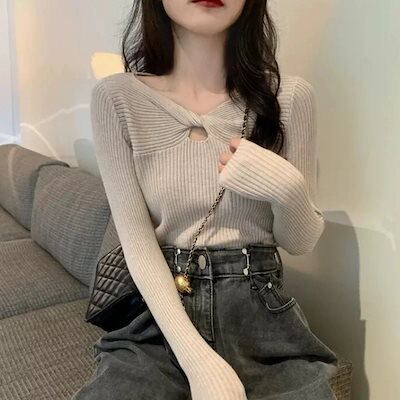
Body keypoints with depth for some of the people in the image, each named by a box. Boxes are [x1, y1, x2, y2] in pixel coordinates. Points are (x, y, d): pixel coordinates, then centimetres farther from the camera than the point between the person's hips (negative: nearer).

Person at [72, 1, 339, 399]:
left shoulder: (290, 96, -3)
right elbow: (136, 241, -8)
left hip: (262, 317, 1)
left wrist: (288, 189, -19)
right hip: (158, 317, 0)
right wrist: (196, 358, -18)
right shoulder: (117, 98, -5)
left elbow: (300, 242, 3)